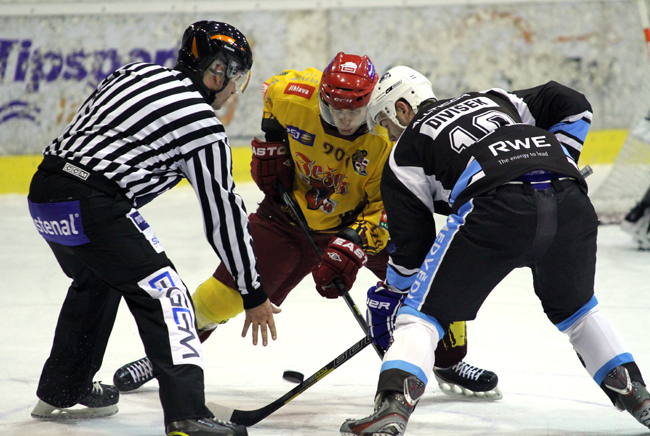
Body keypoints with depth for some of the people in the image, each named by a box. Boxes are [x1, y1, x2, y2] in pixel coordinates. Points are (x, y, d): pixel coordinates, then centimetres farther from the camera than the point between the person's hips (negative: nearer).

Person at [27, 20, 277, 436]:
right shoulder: (204, 126, -1)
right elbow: (223, 216, 2)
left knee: (96, 280, 31)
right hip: (92, 206, -9)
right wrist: (254, 295, 9)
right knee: (164, 294, -7)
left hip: (45, 189, 9)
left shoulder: (136, 73, 19)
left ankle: (61, 392, 43)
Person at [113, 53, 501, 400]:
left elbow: (386, 205, -23)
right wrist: (269, 143, -1)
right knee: (225, 293, -7)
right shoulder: (294, 94, -23)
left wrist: (351, 247, -33)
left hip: (359, 218, 0)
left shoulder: (388, 135, -28)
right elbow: (271, 91, 3)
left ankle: (451, 362, 9)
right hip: (292, 211, 1)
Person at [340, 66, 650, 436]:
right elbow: (572, 104, 30)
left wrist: (392, 294, 35)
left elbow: (412, 241, 20)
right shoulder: (491, 100, 36)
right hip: (570, 204, 5)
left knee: (424, 312, 7)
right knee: (575, 307, 32)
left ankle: (394, 406, -13)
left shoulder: (406, 151, 23)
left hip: (497, 210, -5)